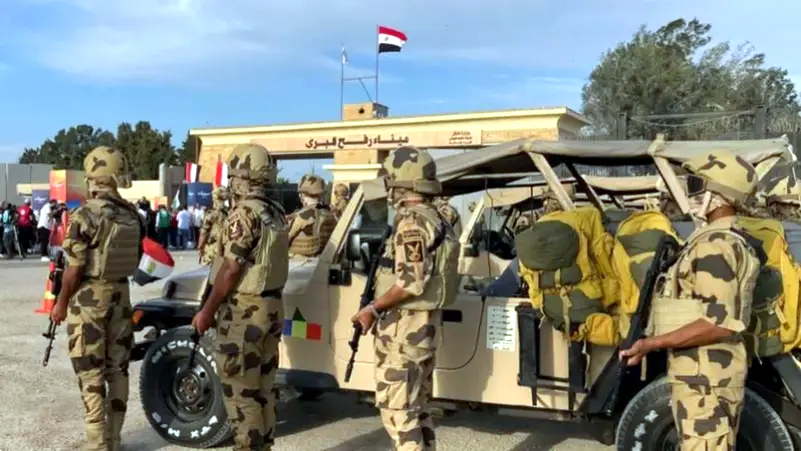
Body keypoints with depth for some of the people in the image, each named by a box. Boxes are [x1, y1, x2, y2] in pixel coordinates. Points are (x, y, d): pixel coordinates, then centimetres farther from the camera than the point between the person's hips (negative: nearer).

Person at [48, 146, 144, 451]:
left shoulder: (85, 216, -17)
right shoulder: (133, 216, 2)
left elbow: (75, 269, -15)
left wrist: (61, 304, -3)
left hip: (88, 297, -6)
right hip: (121, 294, 6)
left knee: (91, 374, 1)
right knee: (118, 368, 13)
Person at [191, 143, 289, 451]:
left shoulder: (244, 213, -18)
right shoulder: (276, 212, 8)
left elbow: (231, 269, -19)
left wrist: (207, 312, -12)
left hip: (243, 311, -9)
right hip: (272, 306, 9)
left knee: (240, 392, 2)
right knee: (263, 389, 16)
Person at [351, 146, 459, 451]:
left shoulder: (411, 221, -18)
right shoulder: (436, 219, 12)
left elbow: (411, 282, -25)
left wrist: (374, 309, -15)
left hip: (405, 326, -10)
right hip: (426, 322, 10)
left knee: (395, 406, -3)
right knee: (416, 405, 18)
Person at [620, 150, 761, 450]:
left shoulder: (714, 244, -19)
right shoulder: (736, 241, 14)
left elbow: (719, 323, -25)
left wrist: (652, 344, -23)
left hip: (704, 373, -10)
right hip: (716, 371, 10)